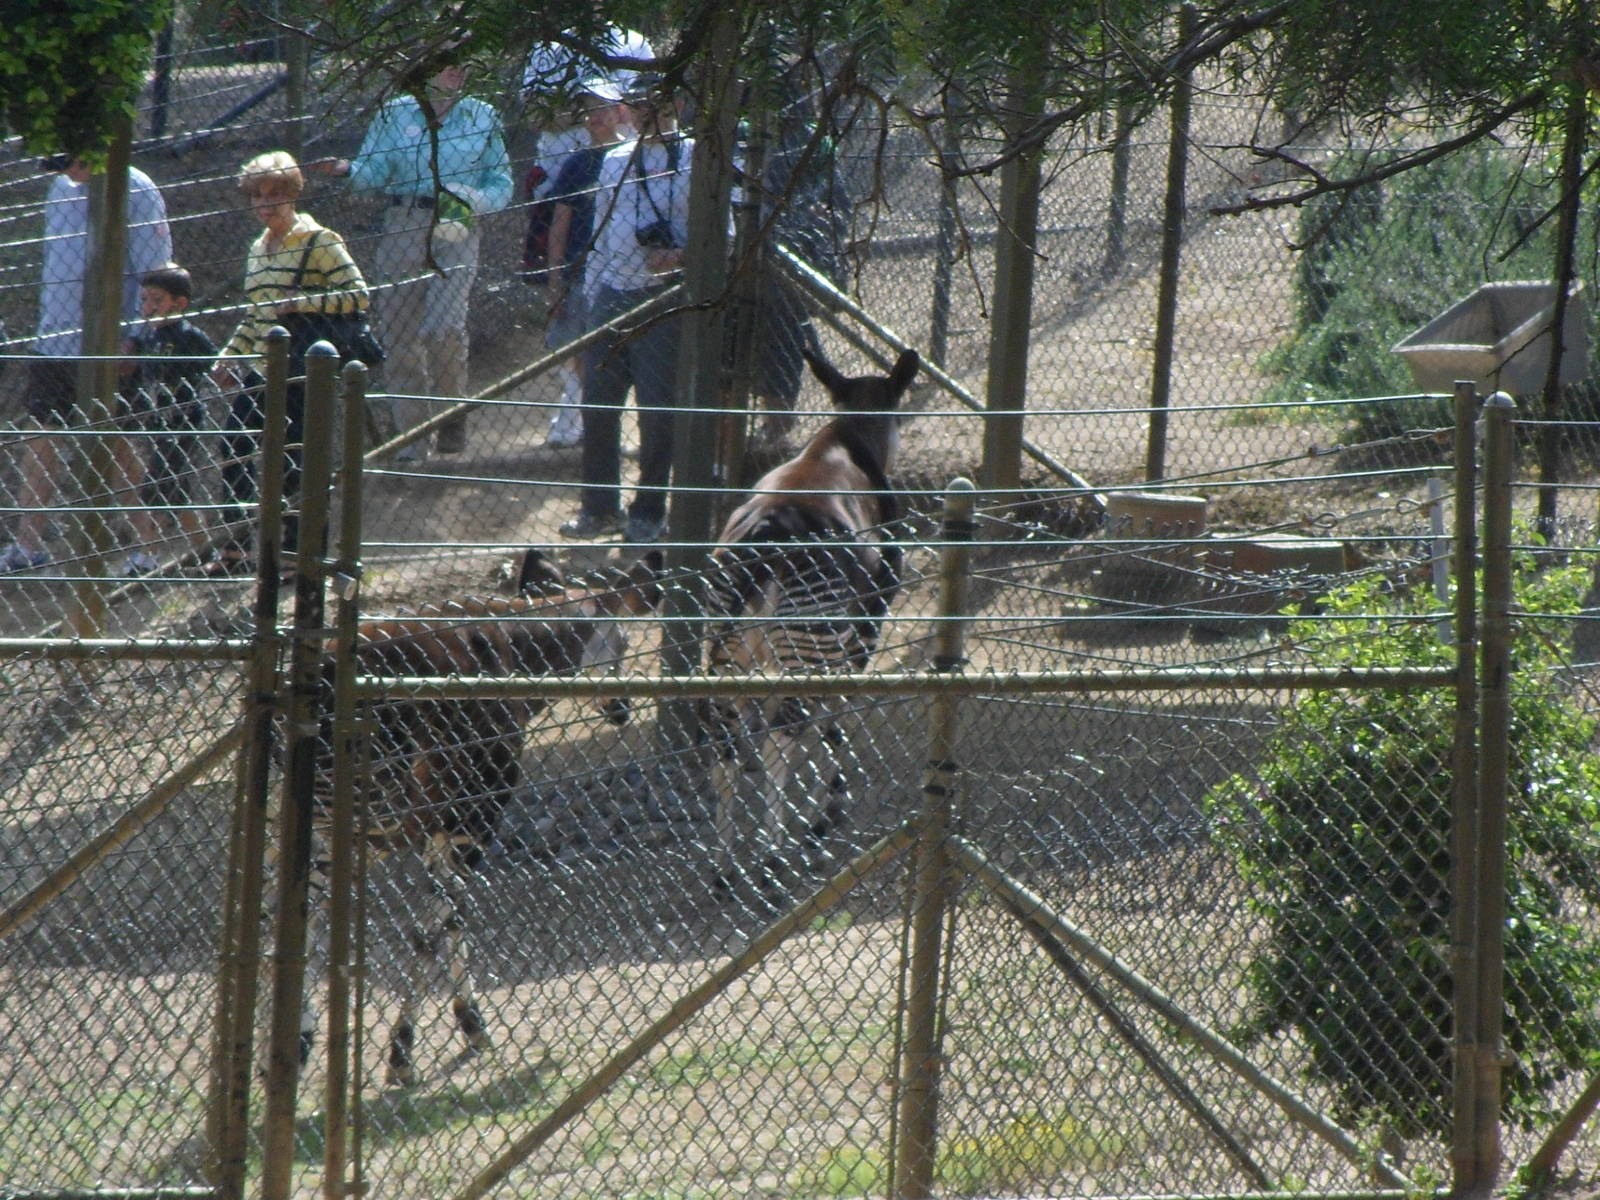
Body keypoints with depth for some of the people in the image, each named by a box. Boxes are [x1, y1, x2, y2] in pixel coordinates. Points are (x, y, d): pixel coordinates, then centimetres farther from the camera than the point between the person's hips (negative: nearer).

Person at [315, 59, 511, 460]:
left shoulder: (482, 118, 11)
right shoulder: (395, 114, 11)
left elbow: (501, 186, 11)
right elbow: (374, 172, 5)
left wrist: (470, 200, -9)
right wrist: (349, 169, -17)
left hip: (456, 229, -1)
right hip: (401, 229, 1)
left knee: (443, 325, -22)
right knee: (400, 337, -1)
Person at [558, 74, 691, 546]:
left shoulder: (695, 160, -1)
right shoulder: (614, 161, 17)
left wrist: (680, 256, -20)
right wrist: (591, 289, 16)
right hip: (610, 293, 5)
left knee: (657, 408, -3)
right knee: (597, 403, 3)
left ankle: (649, 512, 6)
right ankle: (600, 506, 12)